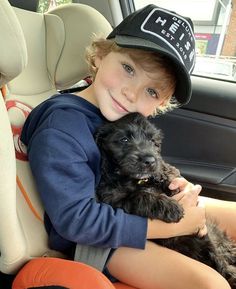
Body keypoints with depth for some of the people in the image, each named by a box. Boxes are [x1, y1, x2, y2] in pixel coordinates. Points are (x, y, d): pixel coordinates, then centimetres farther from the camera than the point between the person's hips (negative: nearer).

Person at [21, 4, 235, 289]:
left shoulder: (130, 118, -3)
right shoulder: (60, 128, -25)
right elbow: (76, 220, -28)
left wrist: (180, 186, -12)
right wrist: (172, 226, -23)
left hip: (135, 208, 8)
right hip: (95, 241, -7)